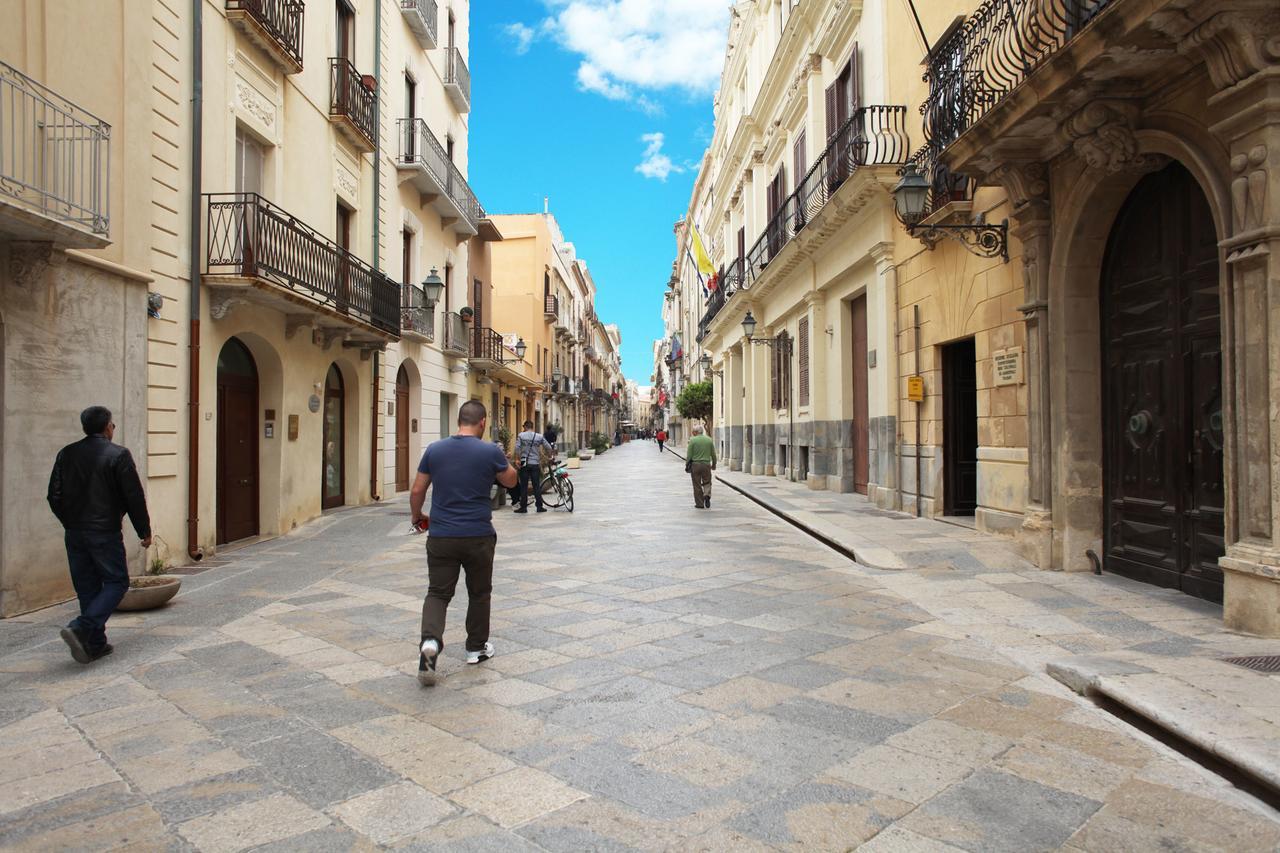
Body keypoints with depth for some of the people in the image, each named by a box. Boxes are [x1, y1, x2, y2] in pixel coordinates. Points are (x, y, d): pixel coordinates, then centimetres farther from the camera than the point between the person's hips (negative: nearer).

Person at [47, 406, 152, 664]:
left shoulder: (66, 454, 6)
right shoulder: (118, 455, -10)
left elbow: (54, 496, 8)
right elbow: (134, 497, -10)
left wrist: (71, 523, 22)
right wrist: (144, 531, 0)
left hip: (74, 534, 6)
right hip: (105, 533, -6)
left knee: (87, 587, 12)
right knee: (116, 582, 5)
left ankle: (96, 643, 16)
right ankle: (81, 628, -13)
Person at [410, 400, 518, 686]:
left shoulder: (434, 450, 1)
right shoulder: (490, 451, -8)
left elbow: (417, 491, 5)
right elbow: (510, 481, 9)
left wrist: (416, 516, 23)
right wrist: (502, 457, 25)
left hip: (441, 536, 2)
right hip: (478, 537, -2)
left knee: (438, 592, 8)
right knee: (479, 593, 17)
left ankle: (430, 640, -16)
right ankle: (476, 647, 27)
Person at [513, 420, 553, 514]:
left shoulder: (521, 435, -1)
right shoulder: (539, 437, 4)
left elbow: (517, 448, -11)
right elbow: (549, 448, 6)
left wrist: (517, 459, -3)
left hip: (524, 464, -1)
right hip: (535, 464, 1)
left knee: (524, 486, 4)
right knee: (537, 486, 6)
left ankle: (523, 507, 5)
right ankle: (539, 506, 6)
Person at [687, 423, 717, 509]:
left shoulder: (692, 440, -7)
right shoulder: (709, 440, 2)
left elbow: (689, 455, -7)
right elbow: (713, 454, 8)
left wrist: (687, 466, 5)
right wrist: (714, 465, 21)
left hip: (695, 464, -2)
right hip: (706, 464, 2)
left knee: (697, 485, 7)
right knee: (707, 482, 15)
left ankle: (700, 504, 10)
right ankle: (707, 495, -12)